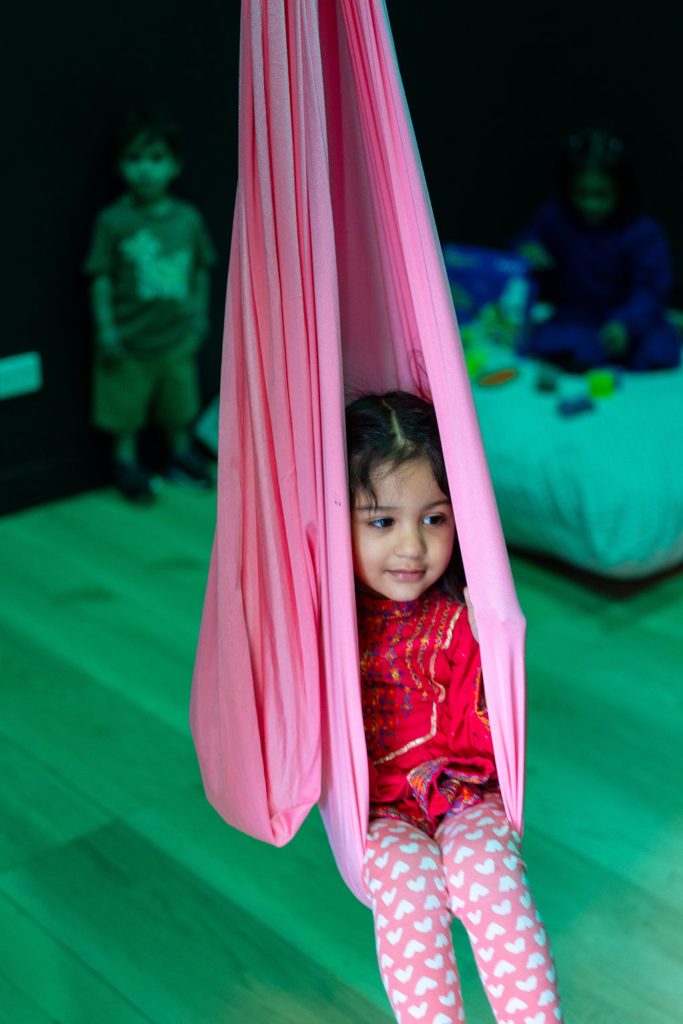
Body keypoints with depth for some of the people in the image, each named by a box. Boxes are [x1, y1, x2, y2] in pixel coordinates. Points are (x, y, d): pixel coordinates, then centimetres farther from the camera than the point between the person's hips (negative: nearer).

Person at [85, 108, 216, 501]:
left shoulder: (188, 218, -5)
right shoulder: (114, 221, -14)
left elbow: (201, 270, 6)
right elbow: (102, 277, -11)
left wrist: (200, 314, 8)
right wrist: (105, 328, -13)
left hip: (177, 336, 3)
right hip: (130, 339, -3)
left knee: (180, 401, 19)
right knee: (125, 404, 10)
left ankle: (181, 454, 38)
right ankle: (127, 462, 28)